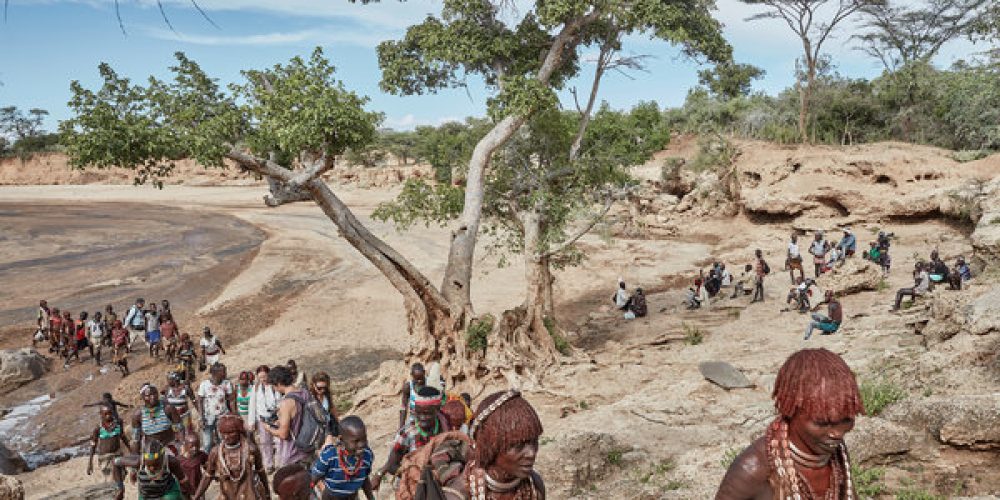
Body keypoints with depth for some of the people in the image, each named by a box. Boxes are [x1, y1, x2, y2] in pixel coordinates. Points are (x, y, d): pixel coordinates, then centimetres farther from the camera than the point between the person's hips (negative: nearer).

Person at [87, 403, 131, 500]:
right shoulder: (98, 428, -11)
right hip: (104, 458, -2)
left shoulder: (118, 423, -3)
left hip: (117, 455, 2)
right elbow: (93, 445, -5)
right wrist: (90, 463, -6)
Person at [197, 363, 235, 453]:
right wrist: (202, 419, -8)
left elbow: (231, 401, -2)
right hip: (208, 418, -1)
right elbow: (200, 402, -4)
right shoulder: (204, 384, -9)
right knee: (207, 444, 2)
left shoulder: (227, 384, -6)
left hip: (223, 417, 1)